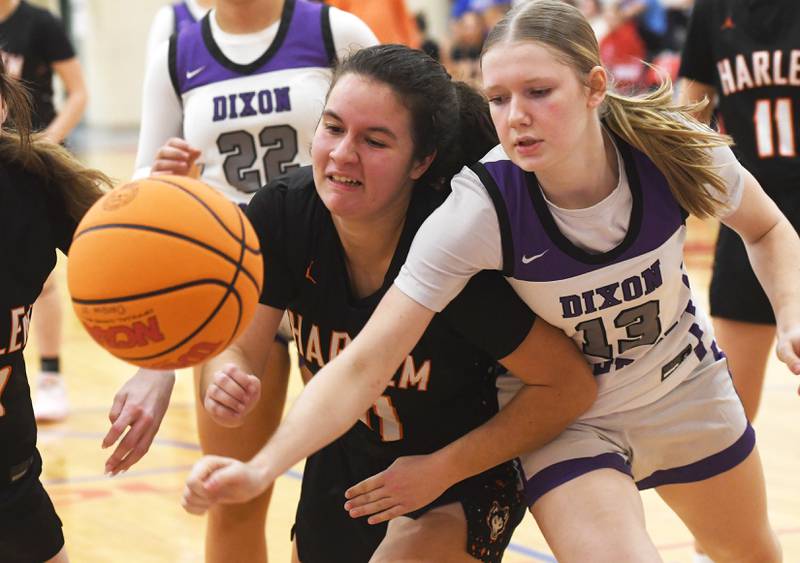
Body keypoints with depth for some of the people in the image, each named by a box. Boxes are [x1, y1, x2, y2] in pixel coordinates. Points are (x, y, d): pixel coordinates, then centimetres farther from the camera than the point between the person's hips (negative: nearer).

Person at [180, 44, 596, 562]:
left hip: (463, 480, -5)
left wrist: (440, 470, -23)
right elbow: (238, 349, -13)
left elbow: (571, 386, -23)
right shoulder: (284, 213, -20)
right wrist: (227, 386, -37)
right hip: (343, 468, 5)